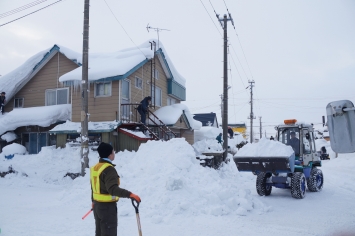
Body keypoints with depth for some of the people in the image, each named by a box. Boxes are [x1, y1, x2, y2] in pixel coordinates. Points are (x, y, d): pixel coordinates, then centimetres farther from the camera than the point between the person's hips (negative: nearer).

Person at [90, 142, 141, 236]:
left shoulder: (95, 167, 8)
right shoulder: (108, 169, -22)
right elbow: (113, 189, -34)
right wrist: (130, 194, -40)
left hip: (97, 205, 9)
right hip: (107, 206, -9)